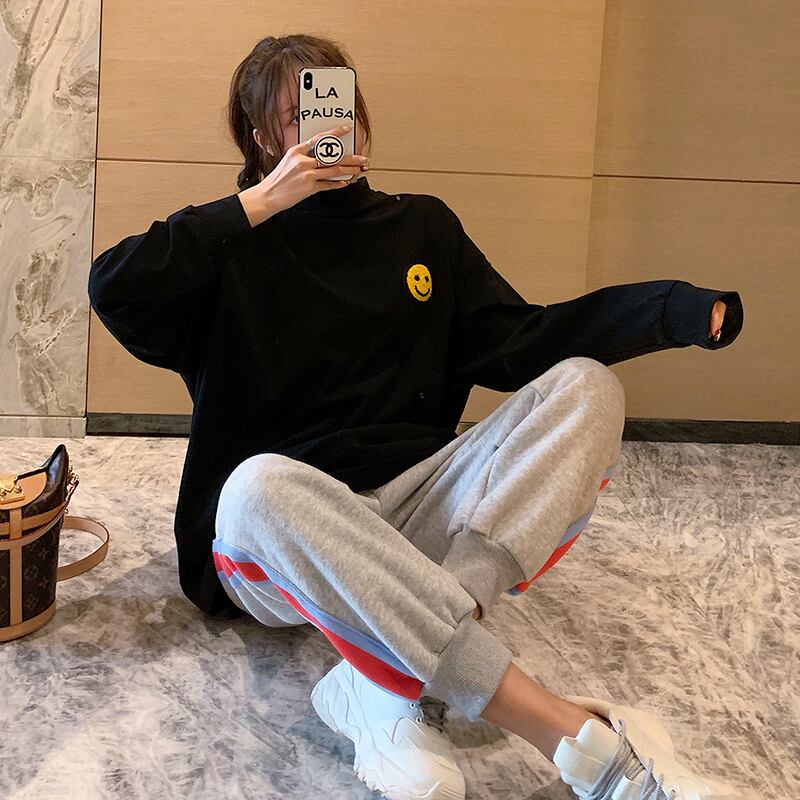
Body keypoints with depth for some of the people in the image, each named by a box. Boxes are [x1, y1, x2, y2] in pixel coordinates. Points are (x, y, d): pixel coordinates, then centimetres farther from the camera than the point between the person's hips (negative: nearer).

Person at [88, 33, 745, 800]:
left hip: (413, 514, 4)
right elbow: (114, 289, -12)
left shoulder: (422, 227, 16)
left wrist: (674, 310, -3)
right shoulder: (237, 244, 6)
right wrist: (259, 204, -9)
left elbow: (517, 343, 9)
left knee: (584, 386, -17)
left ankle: (393, 684, -34)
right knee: (259, 485, -39)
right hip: (285, 540, -3)